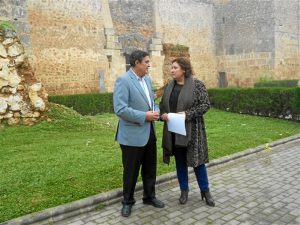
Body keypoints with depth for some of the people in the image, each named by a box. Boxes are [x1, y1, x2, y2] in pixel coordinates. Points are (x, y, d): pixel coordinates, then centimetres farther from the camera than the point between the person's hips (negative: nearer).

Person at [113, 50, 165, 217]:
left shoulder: (147, 79, 10)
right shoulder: (123, 80, -16)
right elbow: (120, 109, -23)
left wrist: (156, 111, -3)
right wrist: (144, 116, -22)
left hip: (150, 132, 7)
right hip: (133, 135, -7)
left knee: (150, 169, 18)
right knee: (131, 171, 9)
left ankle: (150, 197, 38)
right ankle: (127, 202, 30)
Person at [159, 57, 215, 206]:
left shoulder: (197, 85, -8)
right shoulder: (169, 86, 8)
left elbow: (205, 104, -11)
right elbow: (162, 104, 12)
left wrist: (188, 114, -22)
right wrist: (162, 114, -9)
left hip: (192, 130, -4)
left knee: (197, 160, 5)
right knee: (180, 161, 12)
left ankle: (205, 191, 23)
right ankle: (184, 190, 28)